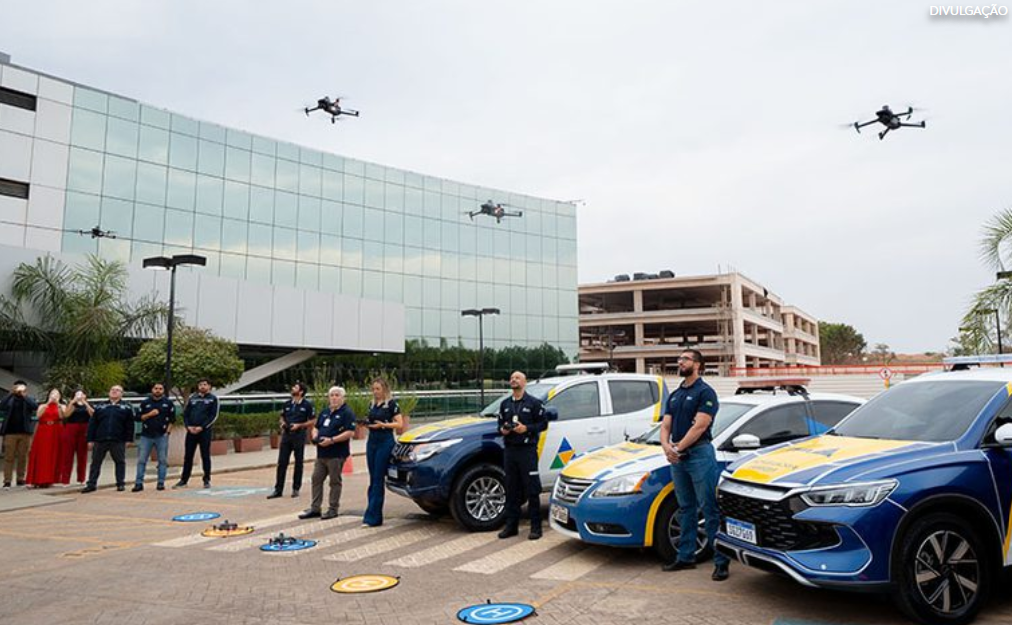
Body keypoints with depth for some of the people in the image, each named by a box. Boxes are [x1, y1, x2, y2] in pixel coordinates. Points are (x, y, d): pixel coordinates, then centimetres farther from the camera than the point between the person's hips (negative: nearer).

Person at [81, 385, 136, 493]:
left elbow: (129, 426, 2)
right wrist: (90, 440, 2)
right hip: (100, 440, 2)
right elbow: (92, 424, 9)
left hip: (118, 441, -2)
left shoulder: (126, 408, 5)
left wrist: (128, 440, -5)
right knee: (95, 462, 6)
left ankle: (121, 484, 11)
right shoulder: (100, 408, 12)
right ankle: (91, 484, 14)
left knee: (120, 462, 3)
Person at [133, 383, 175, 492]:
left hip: (162, 436, -1)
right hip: (146, 436, 1)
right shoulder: (145, 402, 6)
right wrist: (149, 414, -11)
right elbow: (138, 417, 5)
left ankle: (161, 483, 8)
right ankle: (138, 483, 5)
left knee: (163, 460, 1)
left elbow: (172, 419, 6)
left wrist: (168, 432, -2)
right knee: (141, 460, 0)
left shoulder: (168, 403, 4)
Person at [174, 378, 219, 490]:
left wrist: (202, 427, -14)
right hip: (191, 431, 3)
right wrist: (188, 426, -6)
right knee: (187, 456, 6)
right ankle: (183, 480, 14)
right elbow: (185, 413, 11)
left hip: (204, 431, -3)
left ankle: (207, 480, 8)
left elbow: (214, 416, -5)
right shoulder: (192, 398, 13)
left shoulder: (212, 399, 3)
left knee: (205, 456, 1)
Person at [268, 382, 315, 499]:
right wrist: (282, 423, -2)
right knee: (282, 462, 2)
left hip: (299, 435, -4)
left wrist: (299, 425, -15)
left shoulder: (307, 405, -3)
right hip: (286, 434, 4)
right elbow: (282, 418, 21)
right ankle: (278, 490, 8)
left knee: (299, 462, 5)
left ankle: (296, 489, 15)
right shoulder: (287, 404, 11)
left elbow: (313, 421, -3)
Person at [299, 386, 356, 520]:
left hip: (336, 454, -8)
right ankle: (315, 508, 19)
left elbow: (350, 432, -18)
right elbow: (316, 427, 25)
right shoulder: (324, 412, 16)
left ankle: (333, 509, 12)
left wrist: (332, 440, -22)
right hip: (321, 453, 8)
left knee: (334, 481, 2)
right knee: (316, 479, 10)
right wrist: (315, 436, 2)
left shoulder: (346, 412, -8)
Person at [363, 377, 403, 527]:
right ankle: (375, 515, 13)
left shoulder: (391, 403, -6)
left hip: (385, 442, -7)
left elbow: (400, 424, -8)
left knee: (378, 479, -7)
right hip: (371, 441, 7)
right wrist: (366, 423, 1)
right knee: (373, 479, 7)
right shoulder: (372, 404, 13)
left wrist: (382, 424, -19)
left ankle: (372, 517, -6)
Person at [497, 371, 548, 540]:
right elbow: (500, 424, 20)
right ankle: (511, 525, 17)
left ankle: (536, 527, 5)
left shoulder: (534, 403, -1)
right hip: (509, 450, 5)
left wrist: (526, 428, -17)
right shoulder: (505, 404, 15)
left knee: (532, 490, -2)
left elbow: (543, 423, -4)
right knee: (511, 490, 9)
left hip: (527, 450, -5)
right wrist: (502, 430, -2)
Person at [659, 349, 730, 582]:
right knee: (686, 509, 14)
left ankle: (721, 561, 1)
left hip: (699, 454, -8)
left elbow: (699, 426, -16)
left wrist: (679, 447, -17)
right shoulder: (674, 395, 17)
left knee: (710, 509, -5)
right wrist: (666, 446, -9)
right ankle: (686, 556, 22)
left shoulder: (705, 392, -7)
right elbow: (665, 425, 10)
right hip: (677, 458, 8)